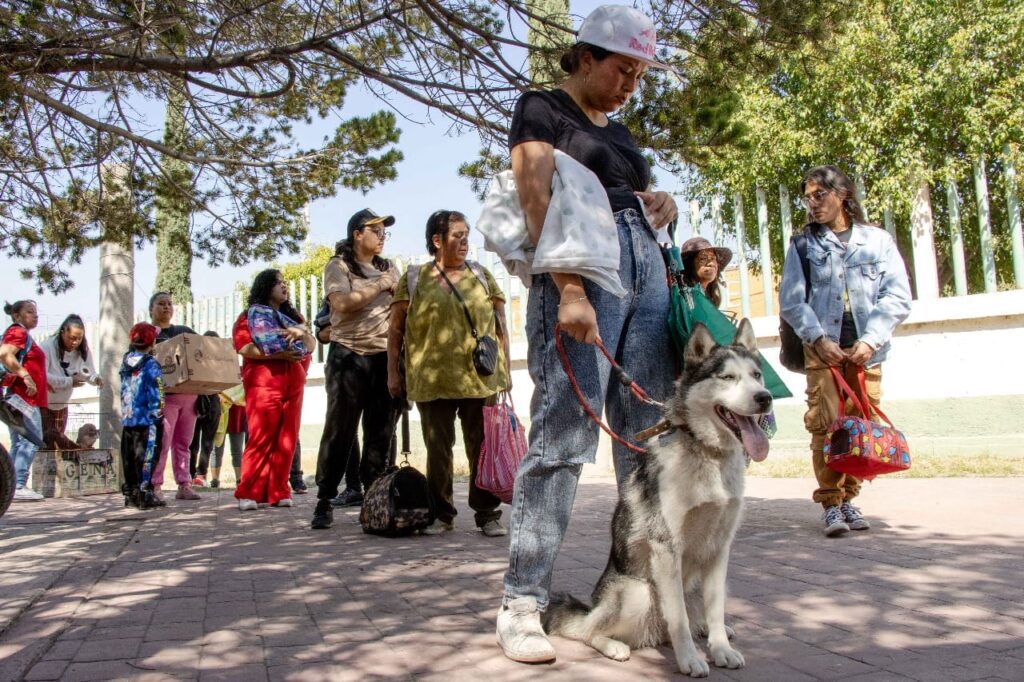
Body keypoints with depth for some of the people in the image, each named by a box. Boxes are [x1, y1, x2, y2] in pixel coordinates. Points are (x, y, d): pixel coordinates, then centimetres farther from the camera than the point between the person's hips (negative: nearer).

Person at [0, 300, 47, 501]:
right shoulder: (17, 332, -8)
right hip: (23, 395, -11)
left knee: (19, 443, 12)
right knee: (30, 441, -13)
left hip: (25, 397, 11)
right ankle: (19, 486, -15)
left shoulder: (24, 334, 22)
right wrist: (25, 376, -26)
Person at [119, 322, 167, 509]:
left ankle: (130, 494, 18)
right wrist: (158, 416, -10)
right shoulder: (151, 365, -12)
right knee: (146, 457, -3)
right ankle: (145, 495, -2)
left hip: (127, 419, 7)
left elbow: (125, 391, 17)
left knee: (129, 459, 11)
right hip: (147, 421, -7)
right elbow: (157, 397, -14)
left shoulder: (126, 361, 9)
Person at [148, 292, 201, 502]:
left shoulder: (185, 332, 22)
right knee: (162, 443, -9)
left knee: (183, 443, 6)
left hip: (189, 394, 5)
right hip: (165, 394, -4)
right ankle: (155, 486, -6)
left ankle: (184, 485, 7)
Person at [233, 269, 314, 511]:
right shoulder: (249, 316, 6)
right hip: (263, 384, -5)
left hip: (293, 385, 5)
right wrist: (280, 353, -18)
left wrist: (302, 332, -8)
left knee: (286, 441, 1)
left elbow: (311, 345, 14)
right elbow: (244, 348, -10)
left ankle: (278, 492, 5)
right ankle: (249, 493, -5)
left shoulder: (293, 315, 23)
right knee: (260, 439, -10)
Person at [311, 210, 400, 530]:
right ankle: (324, 500, 4)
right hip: (349, 357, -5)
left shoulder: (389, 268, 18)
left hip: (385, 357, 5)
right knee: (339, 430, -2)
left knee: (380, 432, 6)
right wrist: (380, 286, -9)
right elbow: (342, 304, -16)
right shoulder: (338, 266, 1)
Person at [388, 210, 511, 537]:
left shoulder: (481, 275, 11)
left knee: (482, 448, 4)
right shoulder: (414, 279, 6)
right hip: (432, 381, -1)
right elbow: (396, 329, 7)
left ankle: (488, 514, 14)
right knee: (438, 450, 8)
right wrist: (393, 372, 3)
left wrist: (505, 368, 6)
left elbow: (500, 324, 12)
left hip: (480, 378, 1)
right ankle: (442, 514, 21)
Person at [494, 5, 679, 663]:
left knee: (651, 436, 3)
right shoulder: (542, 109, 5)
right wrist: (569, 290, -22)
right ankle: (522, 603, -8)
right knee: (564, 434, -14)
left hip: (648, 269, 8)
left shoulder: (621, 132, 26)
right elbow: (536, 197, -10)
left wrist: (665, 204, 9)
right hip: (583, 268, -8)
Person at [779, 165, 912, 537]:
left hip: (866, 350, 1)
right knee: (824, 424, -8)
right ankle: (830, 502, 0)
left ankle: (848, 497, 14)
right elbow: (790, 300, 2)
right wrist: (818, 339, -10)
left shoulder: (878, 240, 9)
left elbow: (898, 297, 2)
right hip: (821, 349, -1)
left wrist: (871, 340, -10)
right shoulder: (803, 244, 10)